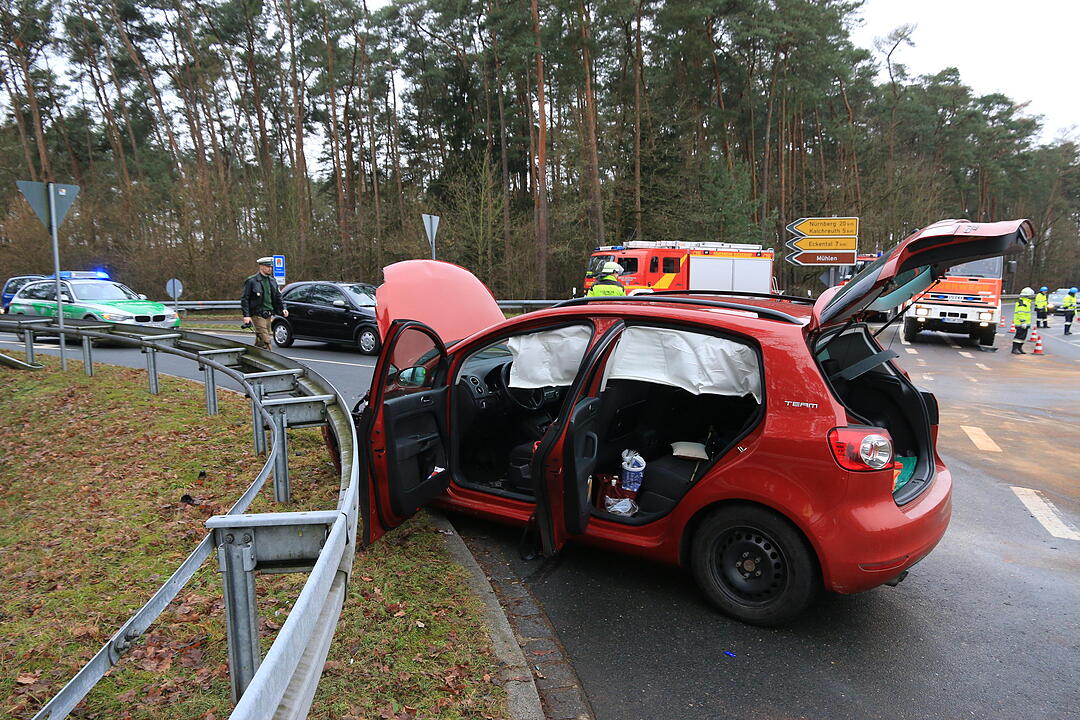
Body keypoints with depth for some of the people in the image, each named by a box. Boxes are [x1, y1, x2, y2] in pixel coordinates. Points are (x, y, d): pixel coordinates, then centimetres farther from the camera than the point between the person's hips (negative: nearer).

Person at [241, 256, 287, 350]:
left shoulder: (272, 282, 15)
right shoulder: (252, 281, -5)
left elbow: (278, 298, 20)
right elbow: (244, 299, -6)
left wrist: (282, 309, 2)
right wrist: (246, 315, -15)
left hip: (268, 316, 6)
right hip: (257, 315, -6)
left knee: (259, 341, 13)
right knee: (265, 340, -14)